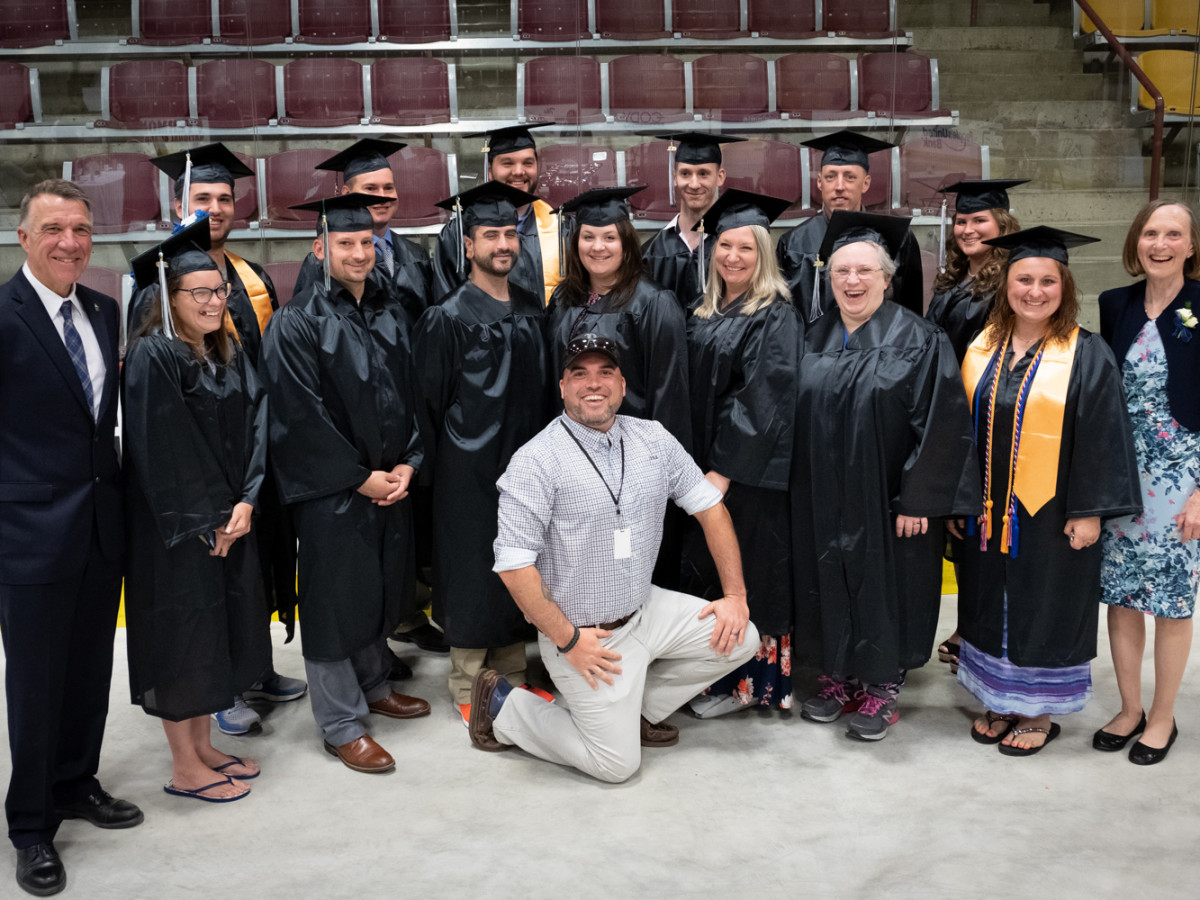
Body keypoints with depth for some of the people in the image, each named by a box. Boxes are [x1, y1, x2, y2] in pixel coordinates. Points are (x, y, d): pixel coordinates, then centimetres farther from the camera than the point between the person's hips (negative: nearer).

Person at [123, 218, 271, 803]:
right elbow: (160, 450, -18)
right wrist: (206, 522, -15)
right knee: (182, 634, 2)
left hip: (228, 518, 7)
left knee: (219, 630, 14)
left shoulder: (228, 354, 9)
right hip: (175, 530, -7)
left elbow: (252, 426, 3)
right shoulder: (152, 356, -14)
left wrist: (244, 502, -9)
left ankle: (203, 747, 29)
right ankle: (184, 768, 16)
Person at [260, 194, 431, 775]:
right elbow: (302, 416, -15)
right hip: (330, 488, -6)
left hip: (392, 482, 6)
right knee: (335, 599, 2)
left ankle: (374, 686, 36)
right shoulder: (297, 323, -10)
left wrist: (407, 464, -4)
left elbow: (411, 395, 9)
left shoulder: (390, 317, 9)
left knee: (380, 589, 17)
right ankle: (342, 724, 13)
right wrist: (361, 477, -15)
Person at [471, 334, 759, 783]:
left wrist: (735, 594, 2)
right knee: (617, 764, -2)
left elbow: (709, 506, 7)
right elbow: (514, 564, -21)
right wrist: (567, 640, -19)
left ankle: (634, 709, 15)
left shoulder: (653, 439, 0)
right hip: (584, 634, -6)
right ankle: (503, 706, 16)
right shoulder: (536, 461, -18)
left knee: (740, 639, 1)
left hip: (646, 609, 6)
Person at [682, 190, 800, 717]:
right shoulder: (704, 316, 11)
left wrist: (724, 471, -20)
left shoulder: (776, 318, -12)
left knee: (744, 575, 0)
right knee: (709, 569, 13)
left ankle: (748, 683, 13)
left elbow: (761, 401, -18)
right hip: (705, 463, 8)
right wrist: (696, 464, 8)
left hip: (750, 470, -7)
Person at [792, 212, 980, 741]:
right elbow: (798, 419, 11)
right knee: (828, 588, 11)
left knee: (883, 587, 5)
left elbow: (942, 425, -12)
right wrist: (800, 493, 5)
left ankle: (881, 690, 21)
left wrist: (917, 500, -16)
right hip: (822, 503, 5)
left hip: (886, 501, -4)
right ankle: (837, 678, 28)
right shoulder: (814, 341, 6)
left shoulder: (918, 341, -8)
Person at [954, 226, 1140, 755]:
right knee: (990, 608, 13)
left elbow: (1101, 437, -10)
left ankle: (1040, 712, 22)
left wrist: (1089, 511, -14)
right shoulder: (982, 349, 4)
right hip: (987, 514, 5)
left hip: (1049, 514, -4)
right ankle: (999, 702, 29)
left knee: (1041, 610, 6)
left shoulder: (1087, 356, -8)